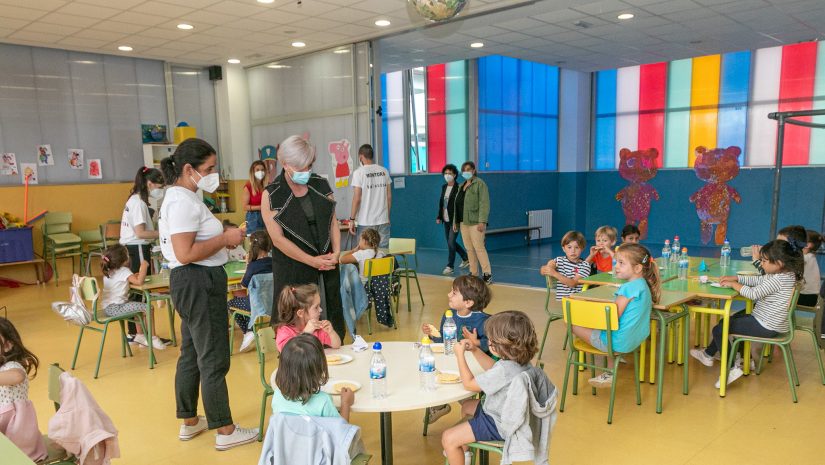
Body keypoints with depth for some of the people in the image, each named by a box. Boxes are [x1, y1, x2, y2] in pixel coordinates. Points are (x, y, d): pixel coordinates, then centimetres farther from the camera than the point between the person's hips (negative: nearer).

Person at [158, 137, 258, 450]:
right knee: (214, 359, -2)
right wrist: (225, 238, -18)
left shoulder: (181, 198, 14)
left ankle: (189, 422, 33)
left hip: (195, 283, 11)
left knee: (192, 354, 19)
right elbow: (185, 253, -26)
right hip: (198, 283, -11)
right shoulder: (183, 202, -19)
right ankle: (225, 431, 10)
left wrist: (225, 237, 9)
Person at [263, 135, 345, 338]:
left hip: (327, 265, 4)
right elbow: (278, 239, -11)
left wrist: (336, 252, -7)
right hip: (293, 269, -4)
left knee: (333, 320, 10)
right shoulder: (271, 196, -7)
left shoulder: (321, 185, 5)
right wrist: (312, 261, -15)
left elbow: (333, 221, 9)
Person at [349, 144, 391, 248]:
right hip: (383, 220, 4)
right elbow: (389, 196, 7)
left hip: (366, 221, -3)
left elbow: (357, 199, -10)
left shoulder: (359, 173, -7)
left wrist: (352, 219, -3)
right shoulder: (384, 171, 4)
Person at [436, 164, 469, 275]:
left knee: (451, 242, -9)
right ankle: (466, 258, 34)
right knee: (451, 242, 15)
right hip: (446, 220, 8)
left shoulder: (459, 188, -11)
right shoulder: (444, 187, 10)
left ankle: (450, 266, 2)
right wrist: (439, 216, 10)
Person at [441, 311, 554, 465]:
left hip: (497, 424, -10)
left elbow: (469, 384, -22)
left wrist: (460, 354, -13)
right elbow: (493, 368, 14)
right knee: (467, 406, 32)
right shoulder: (520, 361, -8)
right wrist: (474, 350, 3)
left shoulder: (504, 370, -36)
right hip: (503, 412, 10)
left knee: (448, 438, -10)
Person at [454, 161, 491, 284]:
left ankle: (487, 274, -7)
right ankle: (473, 273, 14)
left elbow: (484, 203, -13)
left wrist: (482, 221, -20)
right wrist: (455, 221, 18)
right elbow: (457, 205, 22)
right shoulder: (462, 186, 19)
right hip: (463, 222, 7)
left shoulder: (479, 184, -5)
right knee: (469, 249, 8)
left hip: (475, 222, -7)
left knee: (478, 247, -11)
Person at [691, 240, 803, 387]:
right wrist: (735, 278, 5)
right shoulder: (786, 275, 6)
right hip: (769, 322, 11)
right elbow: (758, 280, 15)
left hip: (766, 326, -11)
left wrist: (734, 284, -13)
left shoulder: (778, 280, -25)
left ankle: (732, 368, -9)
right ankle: (708, 354, 34)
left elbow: (753, 293, -29)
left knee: (718, 330, -8)